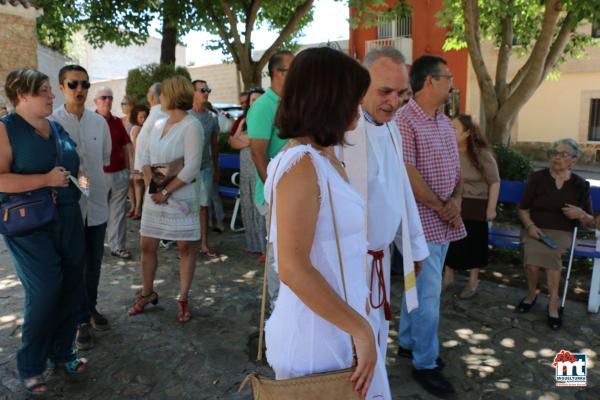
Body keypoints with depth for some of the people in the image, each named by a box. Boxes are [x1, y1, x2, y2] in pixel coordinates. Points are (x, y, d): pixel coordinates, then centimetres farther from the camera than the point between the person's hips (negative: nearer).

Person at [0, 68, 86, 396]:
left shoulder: (57, 128, 13)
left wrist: (76, 180, 11)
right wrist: (47, 179, -21)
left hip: (68, 222, 7)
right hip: (30, 226, -6)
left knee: (70, 289, 10)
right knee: (44, 292, -6)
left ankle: (62, 352, 28)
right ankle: (30, 366, 14)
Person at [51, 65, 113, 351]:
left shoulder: (100, 122, 4)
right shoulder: (51, 122, -9)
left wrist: (87, 174, 8)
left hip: (97, 203, 4)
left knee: (94, 263, 15)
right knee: (74, 265, 5)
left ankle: (91, 308, 34)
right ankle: (82, 320, 20)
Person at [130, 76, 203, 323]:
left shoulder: (191, 126, -11)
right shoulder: (158, 125, 11)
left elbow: (191, 167, -17)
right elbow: (145, 158, 12)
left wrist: (166, 192, -14)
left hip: (180, 196, -7)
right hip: (155, 195, 7)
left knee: (185, 248, 4)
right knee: (147, 246, 11)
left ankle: (183, 300, 17)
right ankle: (147, 294, 29)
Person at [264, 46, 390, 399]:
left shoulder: (324, 159, 6)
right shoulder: (301, 164, -21)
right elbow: (293, 268, -28)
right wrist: (361, 329, -20)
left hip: (339, 326, 8)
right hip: (317, 335, -8)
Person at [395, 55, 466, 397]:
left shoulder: (446, 122, 12)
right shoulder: (404, 120, -15)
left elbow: (456, 167, 15)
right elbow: (408, 175, -20)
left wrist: (456, 201, -4)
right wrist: (442, 208, -13)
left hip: (444, 221, 8)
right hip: (420, 221, -8)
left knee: (419, 286, 18)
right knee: (429, 292, -1)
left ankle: (408, 343, 35)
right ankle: (425, 364, 15)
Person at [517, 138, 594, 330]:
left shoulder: (580, 185, 5)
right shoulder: (537, 177, 1)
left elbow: (591, 222, 10)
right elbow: (523, 209, 6)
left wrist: (581, 215, -13)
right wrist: (530, 226, -13)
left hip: (561, 232, 0)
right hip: (535, 228, 0)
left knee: (550, 253, -33)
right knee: (533, 252, -32)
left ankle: (553, 304, -18)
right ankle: (532, 293, -5)